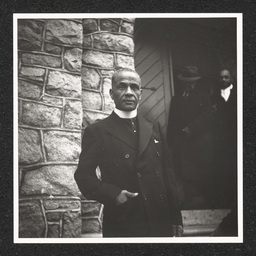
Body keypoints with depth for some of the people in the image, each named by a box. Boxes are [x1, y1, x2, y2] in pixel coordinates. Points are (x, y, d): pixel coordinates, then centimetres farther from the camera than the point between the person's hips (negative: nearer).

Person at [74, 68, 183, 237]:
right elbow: (84, 175, -1)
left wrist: (176, 219, 8)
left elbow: (168, 174, 11)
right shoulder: (96, 132, 0)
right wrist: (113, 194, -17)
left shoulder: (154, 129, 12)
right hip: (121, 225, -4)